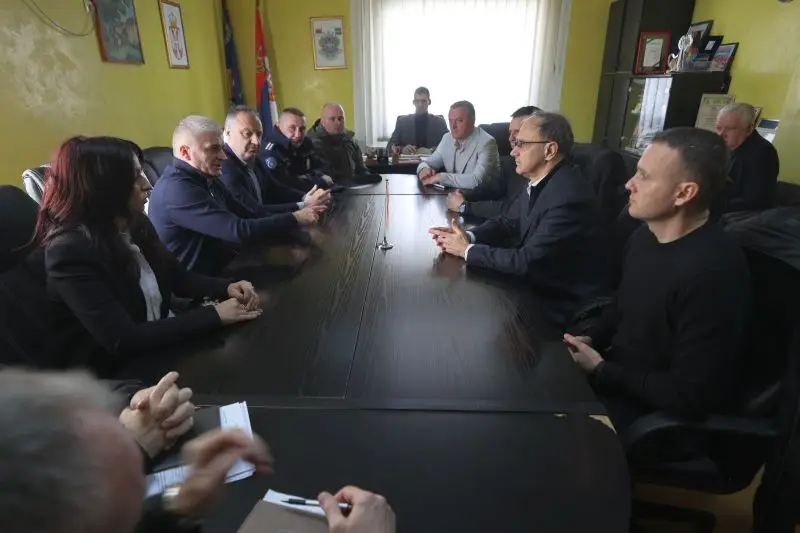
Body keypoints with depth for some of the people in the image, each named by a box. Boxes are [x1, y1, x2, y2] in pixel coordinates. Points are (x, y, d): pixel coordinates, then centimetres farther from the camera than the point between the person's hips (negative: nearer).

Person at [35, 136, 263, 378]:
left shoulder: (136, 223, -1)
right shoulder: (70, 251, -22)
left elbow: (178, 277, 11)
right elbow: (123, 341, -26)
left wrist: (226, 288, -8)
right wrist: (214, 315, -25)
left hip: (161, 344, 7)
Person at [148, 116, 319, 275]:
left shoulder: (206, 179, 7)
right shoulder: (176, 189, -23)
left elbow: (249, 214, 5)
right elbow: (239, 230, -26)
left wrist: (297, 208, -5)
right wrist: (295, 218, -19)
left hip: (225, 265, 8)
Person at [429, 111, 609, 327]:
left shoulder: (570, 196, -29)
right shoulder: (539, 181, -1)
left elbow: (528, 262, -28)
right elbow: (509, 221, 8)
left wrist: (468, 250, -19)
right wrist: (468, 236, -10)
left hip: (565, 304, -7)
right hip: (542, 284, 7)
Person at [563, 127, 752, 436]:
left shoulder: (712, 274, -29)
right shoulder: (644, 236, 0)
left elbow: (692, 397, -25)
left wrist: (601, 371, -18)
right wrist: (589, 339, -4)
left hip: (650, 413, -7)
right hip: (613, 374, 8)